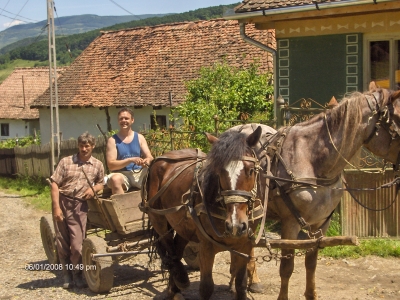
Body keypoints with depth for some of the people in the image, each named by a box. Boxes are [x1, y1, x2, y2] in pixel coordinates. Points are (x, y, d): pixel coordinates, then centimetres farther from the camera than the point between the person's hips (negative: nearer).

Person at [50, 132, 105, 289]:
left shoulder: (98, 165, 5)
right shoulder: (66, 162, -1)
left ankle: (77, 274, 15)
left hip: (80, 206, 0)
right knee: (62, 242, 6)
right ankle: (67, 275, 21)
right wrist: (56, 207, -14)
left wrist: (93, 189, -5)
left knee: (77, 244, -6)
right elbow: (55, 184, -5)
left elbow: (101, 183, 19)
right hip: (62, 202, 0)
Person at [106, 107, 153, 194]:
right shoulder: (113, 140, 4)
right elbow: (111, 165, -6)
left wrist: (147, 161, -19)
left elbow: (150, 157, 6)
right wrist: (131, 160, -18)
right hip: (122, 174, -2)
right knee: (115, 179, -37)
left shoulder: (139, 137, 13)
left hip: (139, 173, 2)